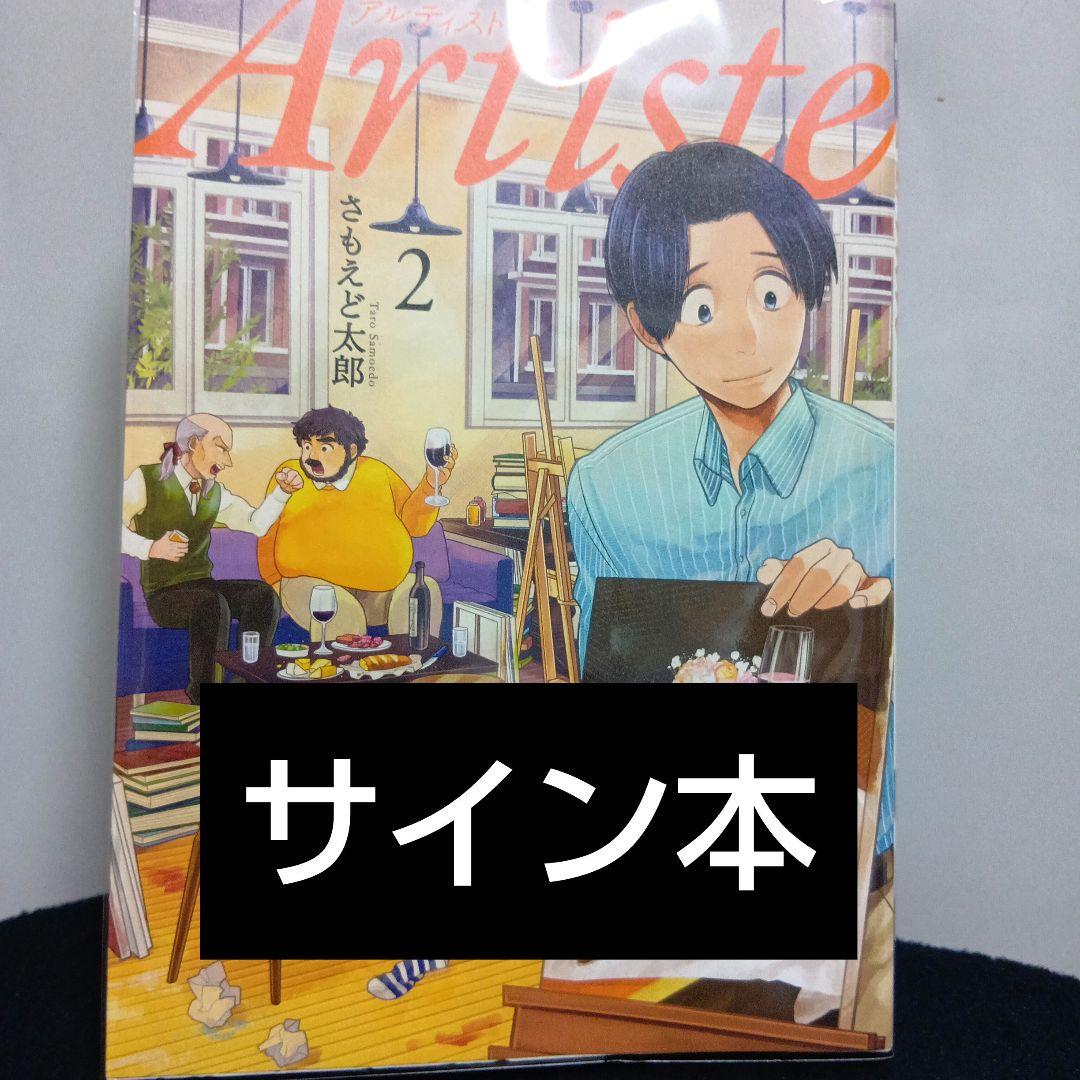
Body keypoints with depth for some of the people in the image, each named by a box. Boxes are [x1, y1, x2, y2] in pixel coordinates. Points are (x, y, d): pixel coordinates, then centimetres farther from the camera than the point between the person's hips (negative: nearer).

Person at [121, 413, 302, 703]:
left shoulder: (215, 492, 10)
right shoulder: (146, 480, -7)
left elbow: (256, 523, 12)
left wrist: (282, 490, -1)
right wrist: (151, 548, -29)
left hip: (202, 586, 6)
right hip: (163, 593, -5)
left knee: (262, 595, -21)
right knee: (213, 605, -35)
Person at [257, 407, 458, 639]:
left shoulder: (377, 473, 10)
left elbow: (414, 522, 8)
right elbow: (269, 539, 11)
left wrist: (430, 484, -7)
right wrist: (277, 587, 6)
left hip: (379, 587, 3)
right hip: (310, 583, -2)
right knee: (342, 613, -33)